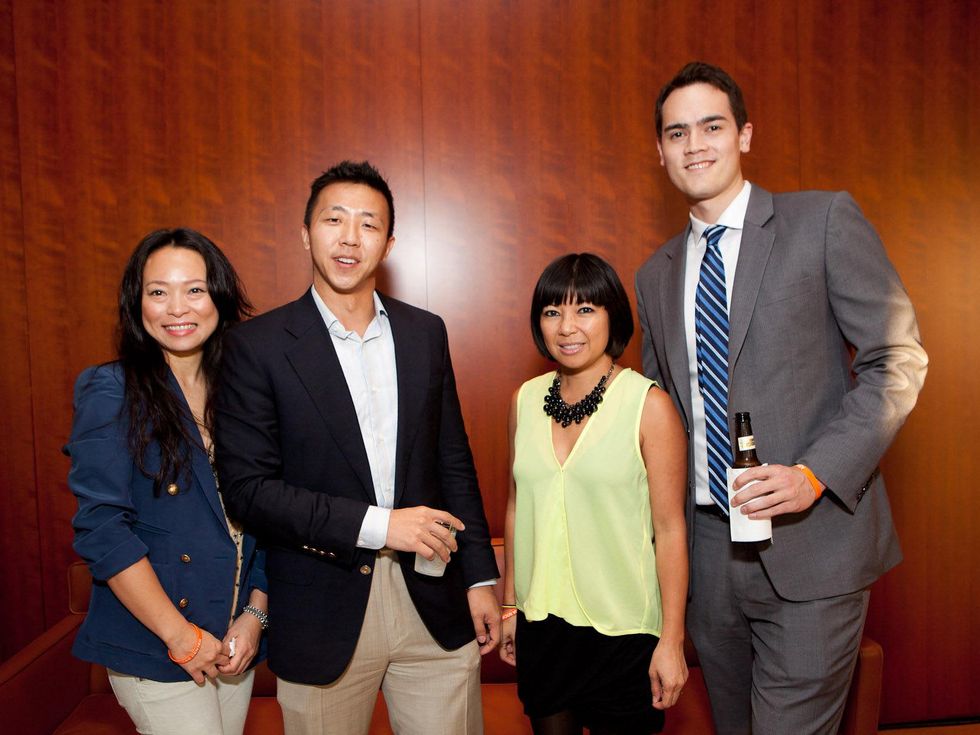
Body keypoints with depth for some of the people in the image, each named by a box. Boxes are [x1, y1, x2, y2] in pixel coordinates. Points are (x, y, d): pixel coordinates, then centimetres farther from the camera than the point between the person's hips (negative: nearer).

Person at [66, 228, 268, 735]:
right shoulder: (110, 392, -9)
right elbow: (101, 528, -14)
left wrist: (256, 613, -2)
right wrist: (182, 636, -14)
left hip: (234, 640, 4)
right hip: (154, 648, -4)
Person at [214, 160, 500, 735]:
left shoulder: (425, 333, 4)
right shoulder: (258, 345, -7)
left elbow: (453, 461, 8)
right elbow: (248, 488, -11)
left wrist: (480, 577, 5)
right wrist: (374, 524, -19)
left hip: (434, 606, 3)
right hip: (322, 616, -2)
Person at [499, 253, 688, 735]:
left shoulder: (649, 404, -12)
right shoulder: (525, 400, 0)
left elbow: (670, 528, -10)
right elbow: (517, 507, 8)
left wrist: (671, 641, -9)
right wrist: (509, 605, 11)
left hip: (623, 628, -3)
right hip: (541, 621, 4)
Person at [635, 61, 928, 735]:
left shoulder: (826, 221, -4)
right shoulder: (656, 274, 11)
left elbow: (898, 359, -7)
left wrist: (815, 474, -18)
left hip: (810, 543, -5)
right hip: (708, 545, 5)